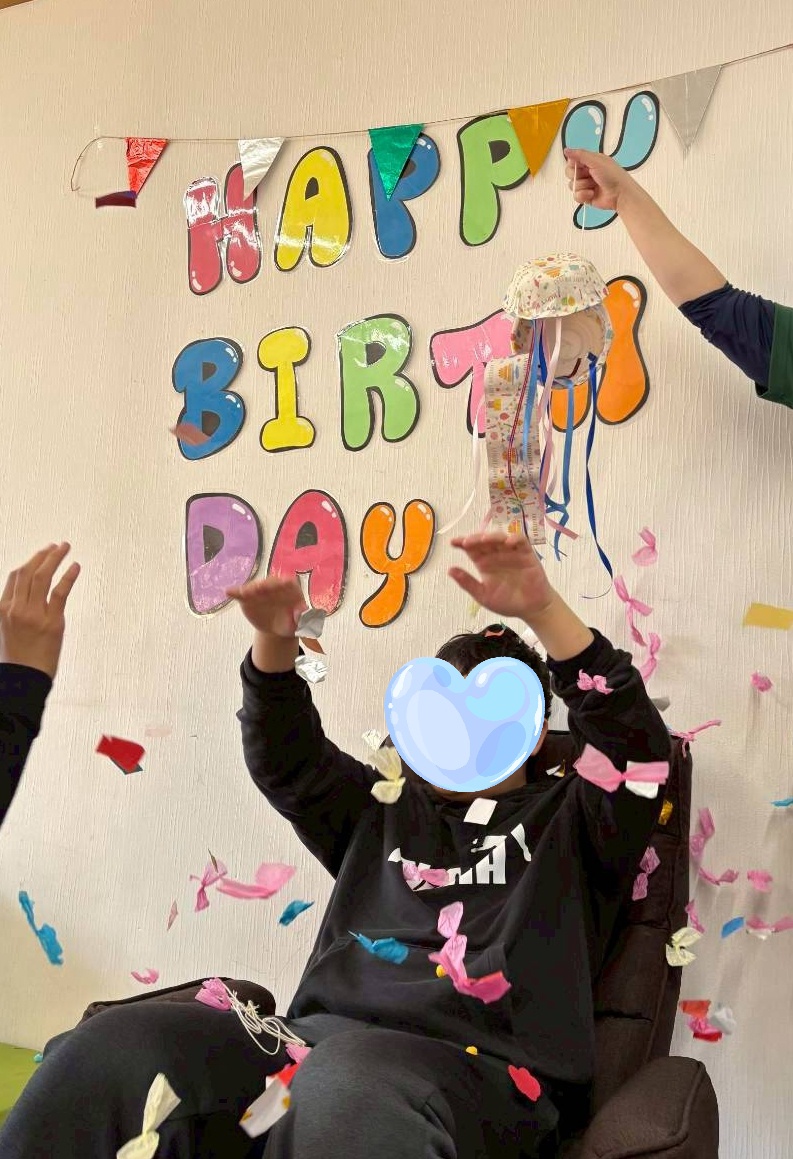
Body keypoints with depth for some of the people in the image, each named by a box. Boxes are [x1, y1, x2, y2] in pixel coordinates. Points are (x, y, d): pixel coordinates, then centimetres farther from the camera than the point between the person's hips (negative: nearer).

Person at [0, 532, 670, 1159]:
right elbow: (287, 761, 21)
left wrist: (542, 611, -14)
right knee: (106, 1050, -23)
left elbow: (634, 741, -2)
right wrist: (276, 642, 2)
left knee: (347, 1086, -45)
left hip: (478, 1068, -4)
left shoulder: (568, 821, 16)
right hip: (319, 1035, 5)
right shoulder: (385, 811, 29)